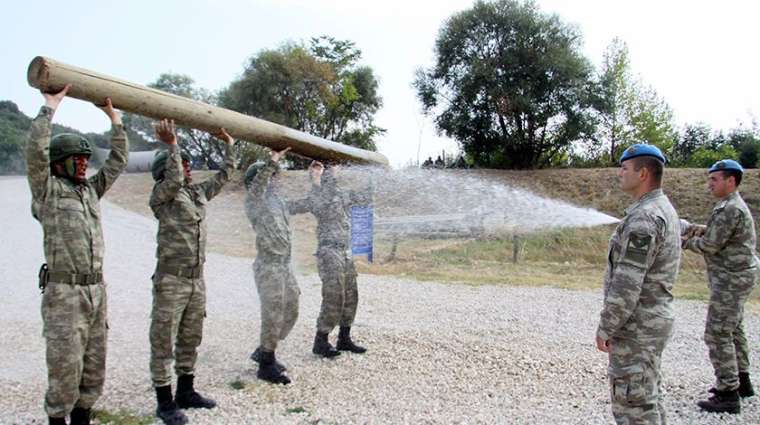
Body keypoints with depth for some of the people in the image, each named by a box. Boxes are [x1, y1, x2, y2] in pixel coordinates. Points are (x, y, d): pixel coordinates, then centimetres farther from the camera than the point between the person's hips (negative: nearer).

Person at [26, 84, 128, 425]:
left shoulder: (91, 190, 15)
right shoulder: (46, 190, -2)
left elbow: (118, 161, 18)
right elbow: (36, 151, -16)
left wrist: (114, 117, 15)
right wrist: (51, 106, -11)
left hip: (97, 290, 6)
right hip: (63, 292, -6)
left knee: (94, 365, 12)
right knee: (65, 365, -2)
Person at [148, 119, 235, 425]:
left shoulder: (200, 192, 13)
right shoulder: (161, 195, -6)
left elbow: (224, 176, 23)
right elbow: (174, 181, -27)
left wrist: (229, 144, 24)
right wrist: (172, 144, -23)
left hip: (197, 280, 7)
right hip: (171, 281, -7)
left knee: (190, 339, 15)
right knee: (163, 342, 2)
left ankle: (186, 392, 28)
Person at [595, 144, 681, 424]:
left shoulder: (644, 218, -22)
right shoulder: (664, 210, 11)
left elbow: (627, 283, -25)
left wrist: (605, 328, -18)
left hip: (636, 325, -10)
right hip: (654, 318, 10)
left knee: (632, 401, -1)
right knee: (647, 395, 20)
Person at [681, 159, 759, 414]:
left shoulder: (729, 209, -21)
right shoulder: (732, 205, 12)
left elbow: (710, 246, -20)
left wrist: (685, 241, -5)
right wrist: (700, 229, 6)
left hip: (731, 280, -11)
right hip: (737, 277, 11)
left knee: (718, 335, -7)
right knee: (733, 330, 21)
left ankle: (728, 395, -1)